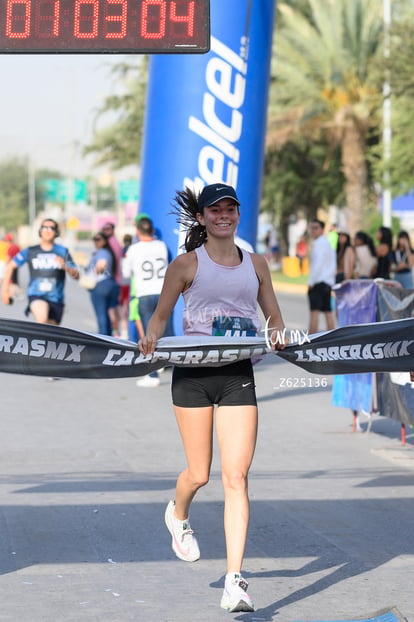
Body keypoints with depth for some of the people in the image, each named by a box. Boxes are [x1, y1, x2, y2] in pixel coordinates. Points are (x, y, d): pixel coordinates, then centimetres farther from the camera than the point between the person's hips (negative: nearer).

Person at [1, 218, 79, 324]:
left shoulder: (63, 252, 1)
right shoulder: (30, 251, 3)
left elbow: (76, 275, -2)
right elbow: (10, 266, 12)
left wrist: (65, 267, -23)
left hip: (56, 298, 2)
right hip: (36, 295, -2)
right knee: (42, 319, -32)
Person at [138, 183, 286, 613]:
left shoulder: (255, 264, 11)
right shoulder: (187, 264, 2)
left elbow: (274, 317, 15)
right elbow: (161, 315, 6)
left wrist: (278, 336, -7)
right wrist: (151, 338, -16)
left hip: (238, 375, 1)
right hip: (193, 372, -1)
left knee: (236, 476, -8)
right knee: (199, 474, 4)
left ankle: (234, 581, -9)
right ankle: (178, 515, 43)